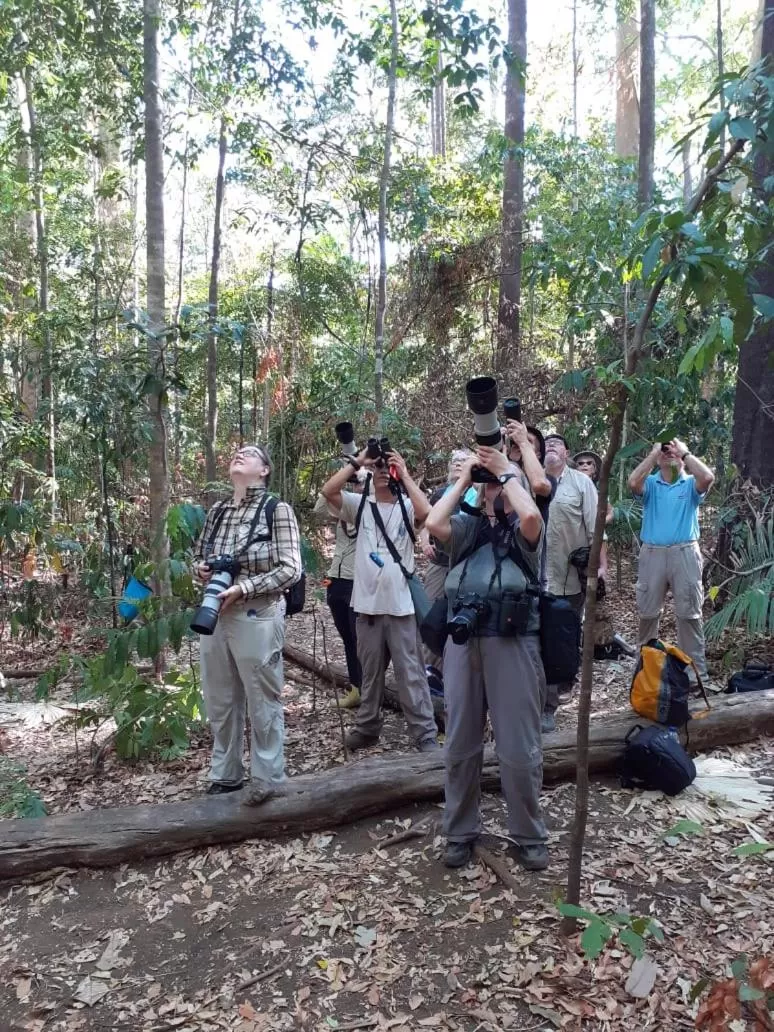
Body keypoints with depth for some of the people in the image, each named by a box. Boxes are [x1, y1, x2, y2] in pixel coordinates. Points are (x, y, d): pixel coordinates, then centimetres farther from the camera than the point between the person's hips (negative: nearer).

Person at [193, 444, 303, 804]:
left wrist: (243, 588, -18)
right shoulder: (217, 511, 9)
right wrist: (200, 569, -3)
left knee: (262, 702, 7)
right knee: (219, 702, 15)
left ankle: (266, 778, 23)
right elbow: (198, 555, 20)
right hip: (214, 615, 6)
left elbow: (290, 569, -11)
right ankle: (224, 774, 32)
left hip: (257, 617, -5)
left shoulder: (277, 509, -7)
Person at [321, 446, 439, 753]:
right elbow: (328, 490, -8)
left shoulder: (407, 507, 0)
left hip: (401, 604, -3)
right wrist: (357, 462, -8)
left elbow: (426, 512, -22)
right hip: (367, 604, 3)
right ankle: (367, 727, 31)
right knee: (370, 671, 17)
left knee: (410, 672, 1)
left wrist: (405, 475, -14)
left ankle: (425, 734, 8)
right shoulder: (360, 505, 6)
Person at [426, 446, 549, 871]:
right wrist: (463, 478, 1)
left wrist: (505, 470, -4)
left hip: (513, 643, -2)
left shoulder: (523, 530, 7)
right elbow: (433, 523, -8)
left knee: (519, 747, 5)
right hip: (463, 642, 3)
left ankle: (529, 836, 22)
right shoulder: (467, 526, 12)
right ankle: (460, 832, 27)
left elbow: (531, 515, -17)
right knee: (460, 744, 12)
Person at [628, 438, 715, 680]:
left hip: (684, 553, -1)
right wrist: (653, 452, -7)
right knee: (648, 612, 10)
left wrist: (685, 452, -9)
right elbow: (633, 482, -16)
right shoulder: (650, 483, 6)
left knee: (689, 613, 3)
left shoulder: (690, 484, 4)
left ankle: (697, 669, 10)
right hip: (652, 553, 1)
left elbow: (708, 477, -18)